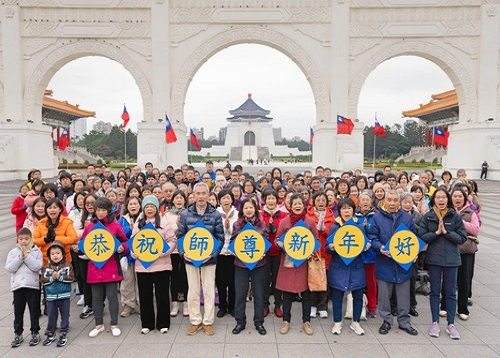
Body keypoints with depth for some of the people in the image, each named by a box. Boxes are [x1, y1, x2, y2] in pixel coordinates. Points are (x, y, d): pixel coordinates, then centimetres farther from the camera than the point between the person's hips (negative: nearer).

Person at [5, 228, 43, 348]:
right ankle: (18, 334, 23)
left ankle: (35, 333, 20)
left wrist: (26, 254, -13)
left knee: (34, 311, 8)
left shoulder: (37, 252, -1)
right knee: (18, 311, 10)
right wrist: (20, 256, -13)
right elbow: (9, 268, -6)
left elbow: (37, 266, -15)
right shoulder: (13, 252, 5)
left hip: (33, 285, -2)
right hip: (18, 286, 2)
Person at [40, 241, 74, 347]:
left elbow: (70, 278, -13)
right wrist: (52, 277, -19)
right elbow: (43, 281, -4)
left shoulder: (67, 266, -3)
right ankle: (51, 334, 26)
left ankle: (63, 334, 15)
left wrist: (59, 277, -20)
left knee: (65, 315, 5)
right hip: (51, 296, 2)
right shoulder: (46, 267, 3)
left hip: (64, 295, -2)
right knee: (51, 315, 10)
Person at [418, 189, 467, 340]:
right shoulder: (427, 217, -2)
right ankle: (435, 323, 22)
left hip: (451, 259, 0)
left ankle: (451, 324, 21)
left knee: (451, 292, 9)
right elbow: (421, 236, -6)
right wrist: (436, 232, -18)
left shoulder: (455, 217, -2)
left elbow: (462, 238, -5)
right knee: (435, 292, 11)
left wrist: (446, 232, -16)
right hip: (433, 259, 0)